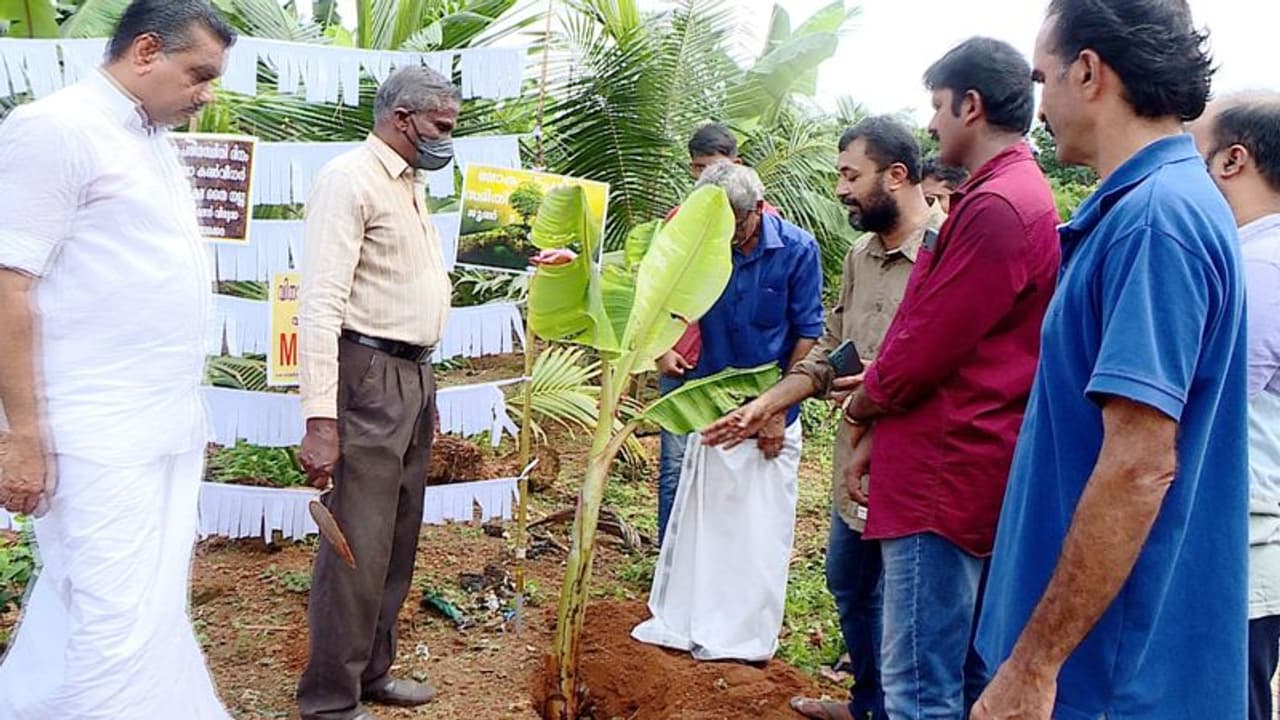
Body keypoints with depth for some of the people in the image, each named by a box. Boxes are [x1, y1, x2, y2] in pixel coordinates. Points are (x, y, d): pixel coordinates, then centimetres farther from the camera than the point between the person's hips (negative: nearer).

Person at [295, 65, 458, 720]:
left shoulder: (407, 186, 18)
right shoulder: (350, 179, -11)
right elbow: (320, 303, -19)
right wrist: (320, 419, -25)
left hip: (414, 375, 9)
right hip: (369, 374, -9)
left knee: (398, 540, 14)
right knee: (358, 543, -6)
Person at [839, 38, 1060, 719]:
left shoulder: (994, 207, -18)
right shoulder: (1025, 195, 16)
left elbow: (923, 348, -18)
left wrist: (862, 405, 0)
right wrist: (880, 390, 12)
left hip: (943, 478, -11)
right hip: (978, 468, 11)